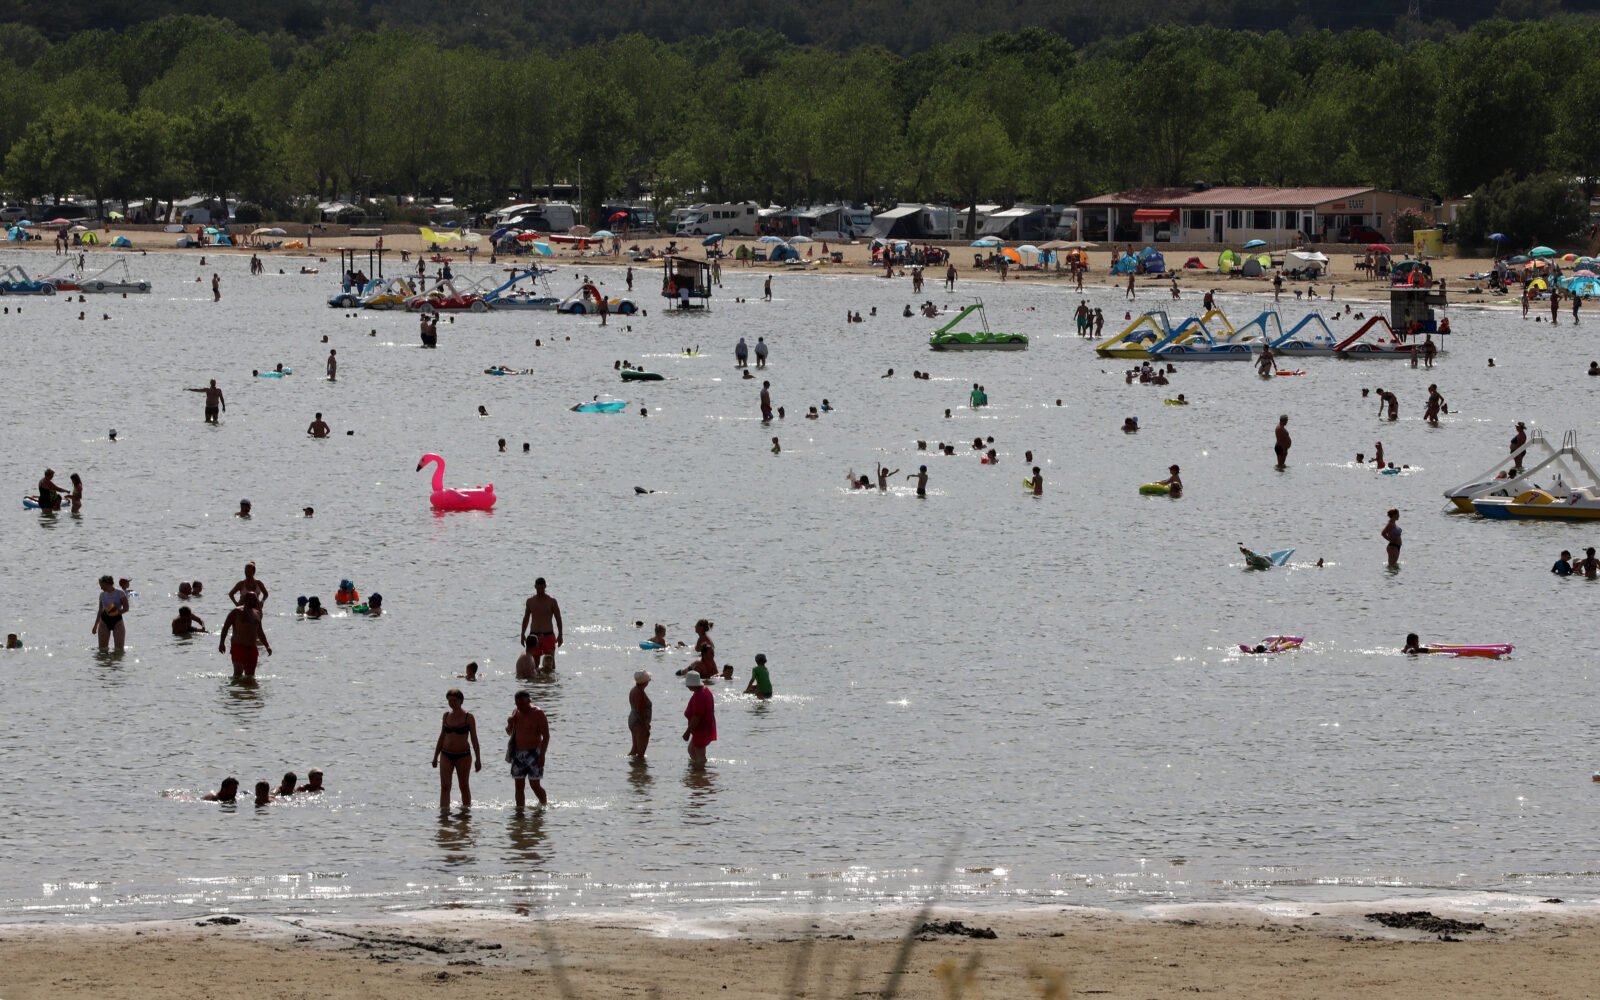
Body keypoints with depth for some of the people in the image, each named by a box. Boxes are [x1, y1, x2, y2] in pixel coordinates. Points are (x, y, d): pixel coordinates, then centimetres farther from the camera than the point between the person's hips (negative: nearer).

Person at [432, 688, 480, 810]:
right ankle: (444, 809, -15)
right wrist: (435, 757, 14)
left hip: (463, 755, -3)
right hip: (446, 755, 3)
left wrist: (478, 759, -8)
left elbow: (474, 739, -3)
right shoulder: (446, 715, 7)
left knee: (464, 786, 7)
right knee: (444, 786, -9)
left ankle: (466, 808, 20)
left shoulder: (468, 717, -4)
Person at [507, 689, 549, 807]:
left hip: (533, 753, -6)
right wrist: (510, 724, -4)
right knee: (519, 785, 4)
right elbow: (510, 733, 20)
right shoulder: (516, 713, 10)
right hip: (518, 753, 6)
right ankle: (520, 808, 9)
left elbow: (546, 736, -10)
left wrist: (542, 755, -18)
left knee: (535, 784, -7)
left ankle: (544, 803, 13)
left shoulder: (537, 714, -8)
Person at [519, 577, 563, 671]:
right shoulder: (530, 601, 6)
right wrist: (523, 634, 10)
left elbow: (558, 619, 0)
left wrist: (560, 635, -6)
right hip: (534, 636, 3)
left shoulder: (551, 601, -2)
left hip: (548, 635, -3)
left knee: (550, 661, -7)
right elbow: (526, 618, 15)